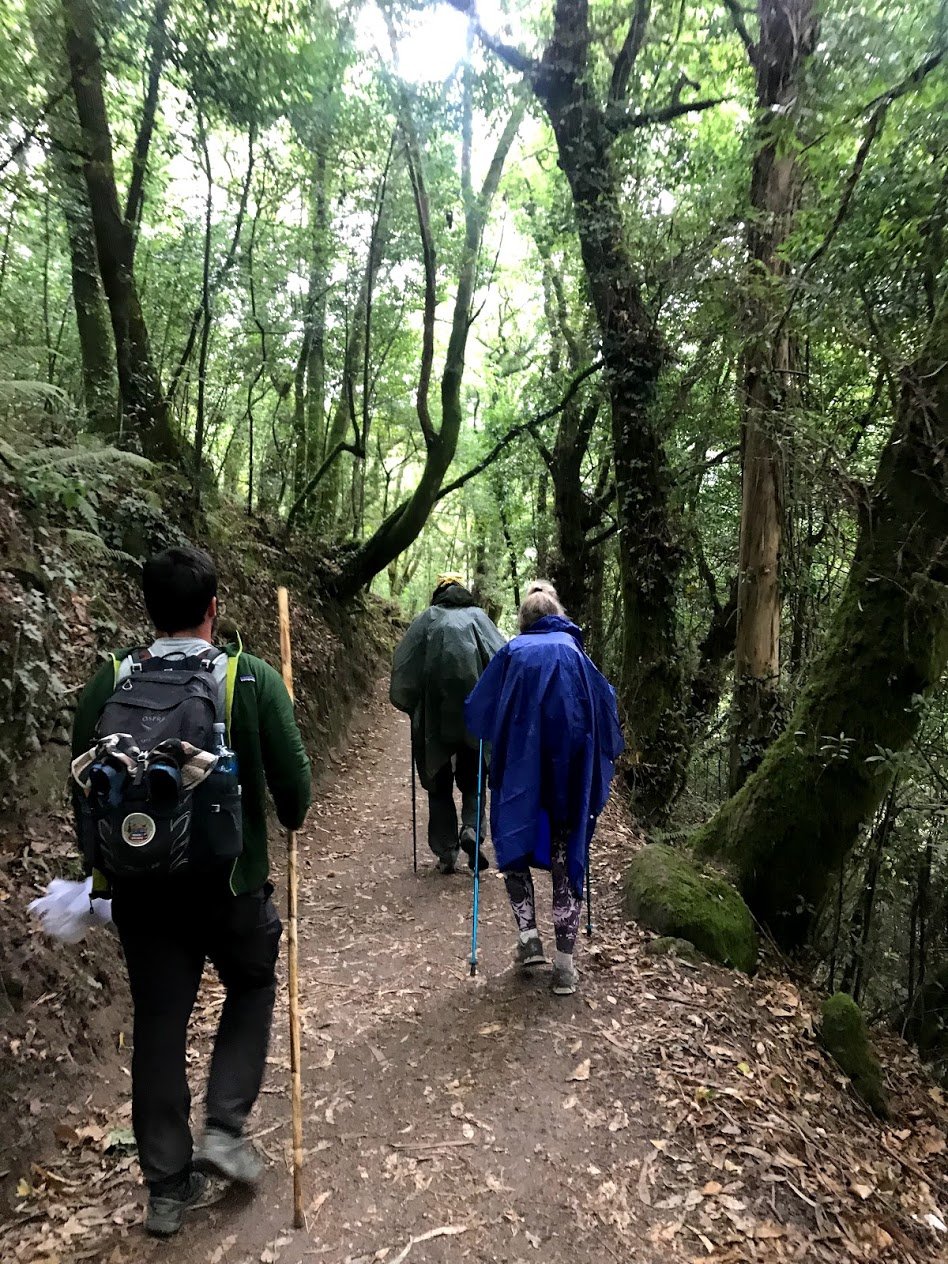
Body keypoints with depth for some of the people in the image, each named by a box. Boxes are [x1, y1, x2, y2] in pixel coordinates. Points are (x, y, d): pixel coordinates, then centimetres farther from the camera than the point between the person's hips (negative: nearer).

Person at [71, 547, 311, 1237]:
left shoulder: (110, 680, -6)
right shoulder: (253, 678, -15)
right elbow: (292, 779, -11)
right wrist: (293, 814, 12)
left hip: (141, 886, 3)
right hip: (231, 880, -2)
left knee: (158, 1024, 16)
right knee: (252, 988, 25)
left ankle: (167, 1188, 30)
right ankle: (225, 1130, 19)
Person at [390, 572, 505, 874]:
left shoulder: (426, 619, 8)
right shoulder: (477, 617, 9)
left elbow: (401, 665, 0)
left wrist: (411, 707, 11)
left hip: (433, 716, 0)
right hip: (474, 712, 0)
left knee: (439, 782, 11)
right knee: (471, 777, 16)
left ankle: (446, 852, 10)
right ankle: (471, 829, -6)